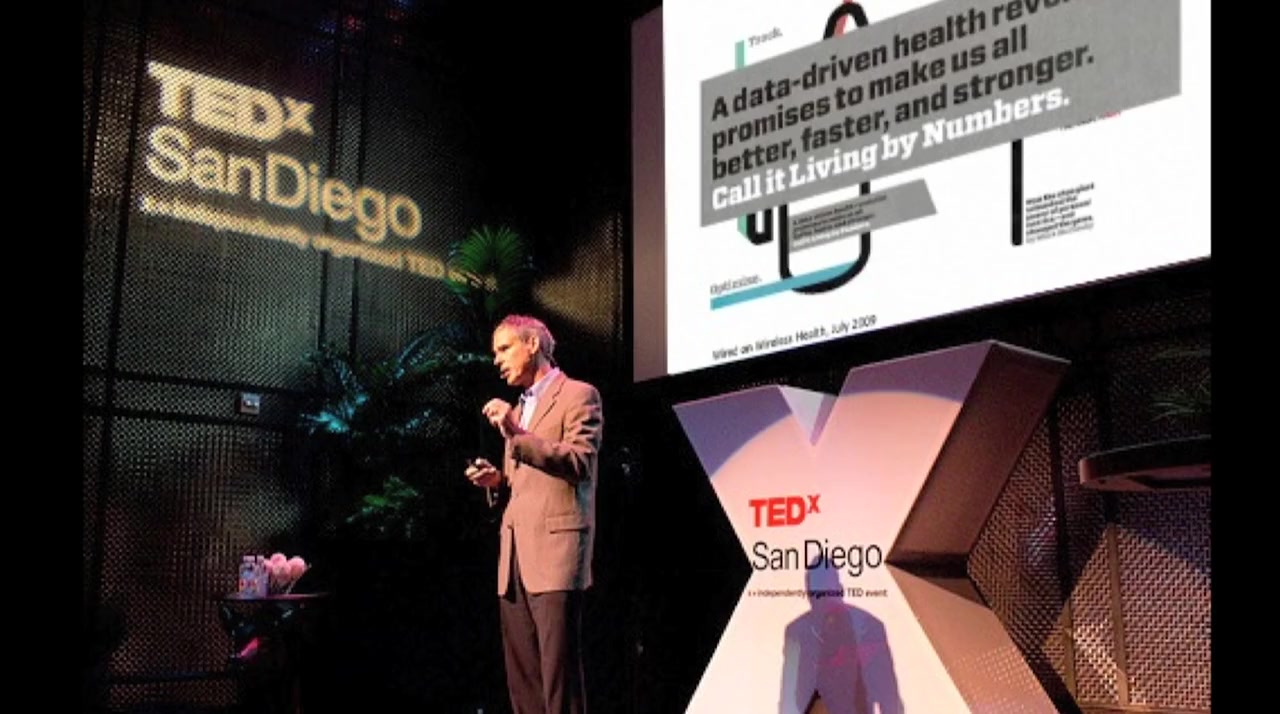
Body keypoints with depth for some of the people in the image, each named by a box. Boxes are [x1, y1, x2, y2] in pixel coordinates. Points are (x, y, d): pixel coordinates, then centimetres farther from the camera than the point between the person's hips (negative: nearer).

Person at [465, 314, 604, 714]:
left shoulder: (577, 395, 1)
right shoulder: (518, 409, 26)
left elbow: (580, 463, -13)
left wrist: (518, 436, -19)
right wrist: (499, 480, 9)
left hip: (554, 550, -8)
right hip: (515, 555, 8)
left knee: (558, 670, -11)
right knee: (522, 676, 7)